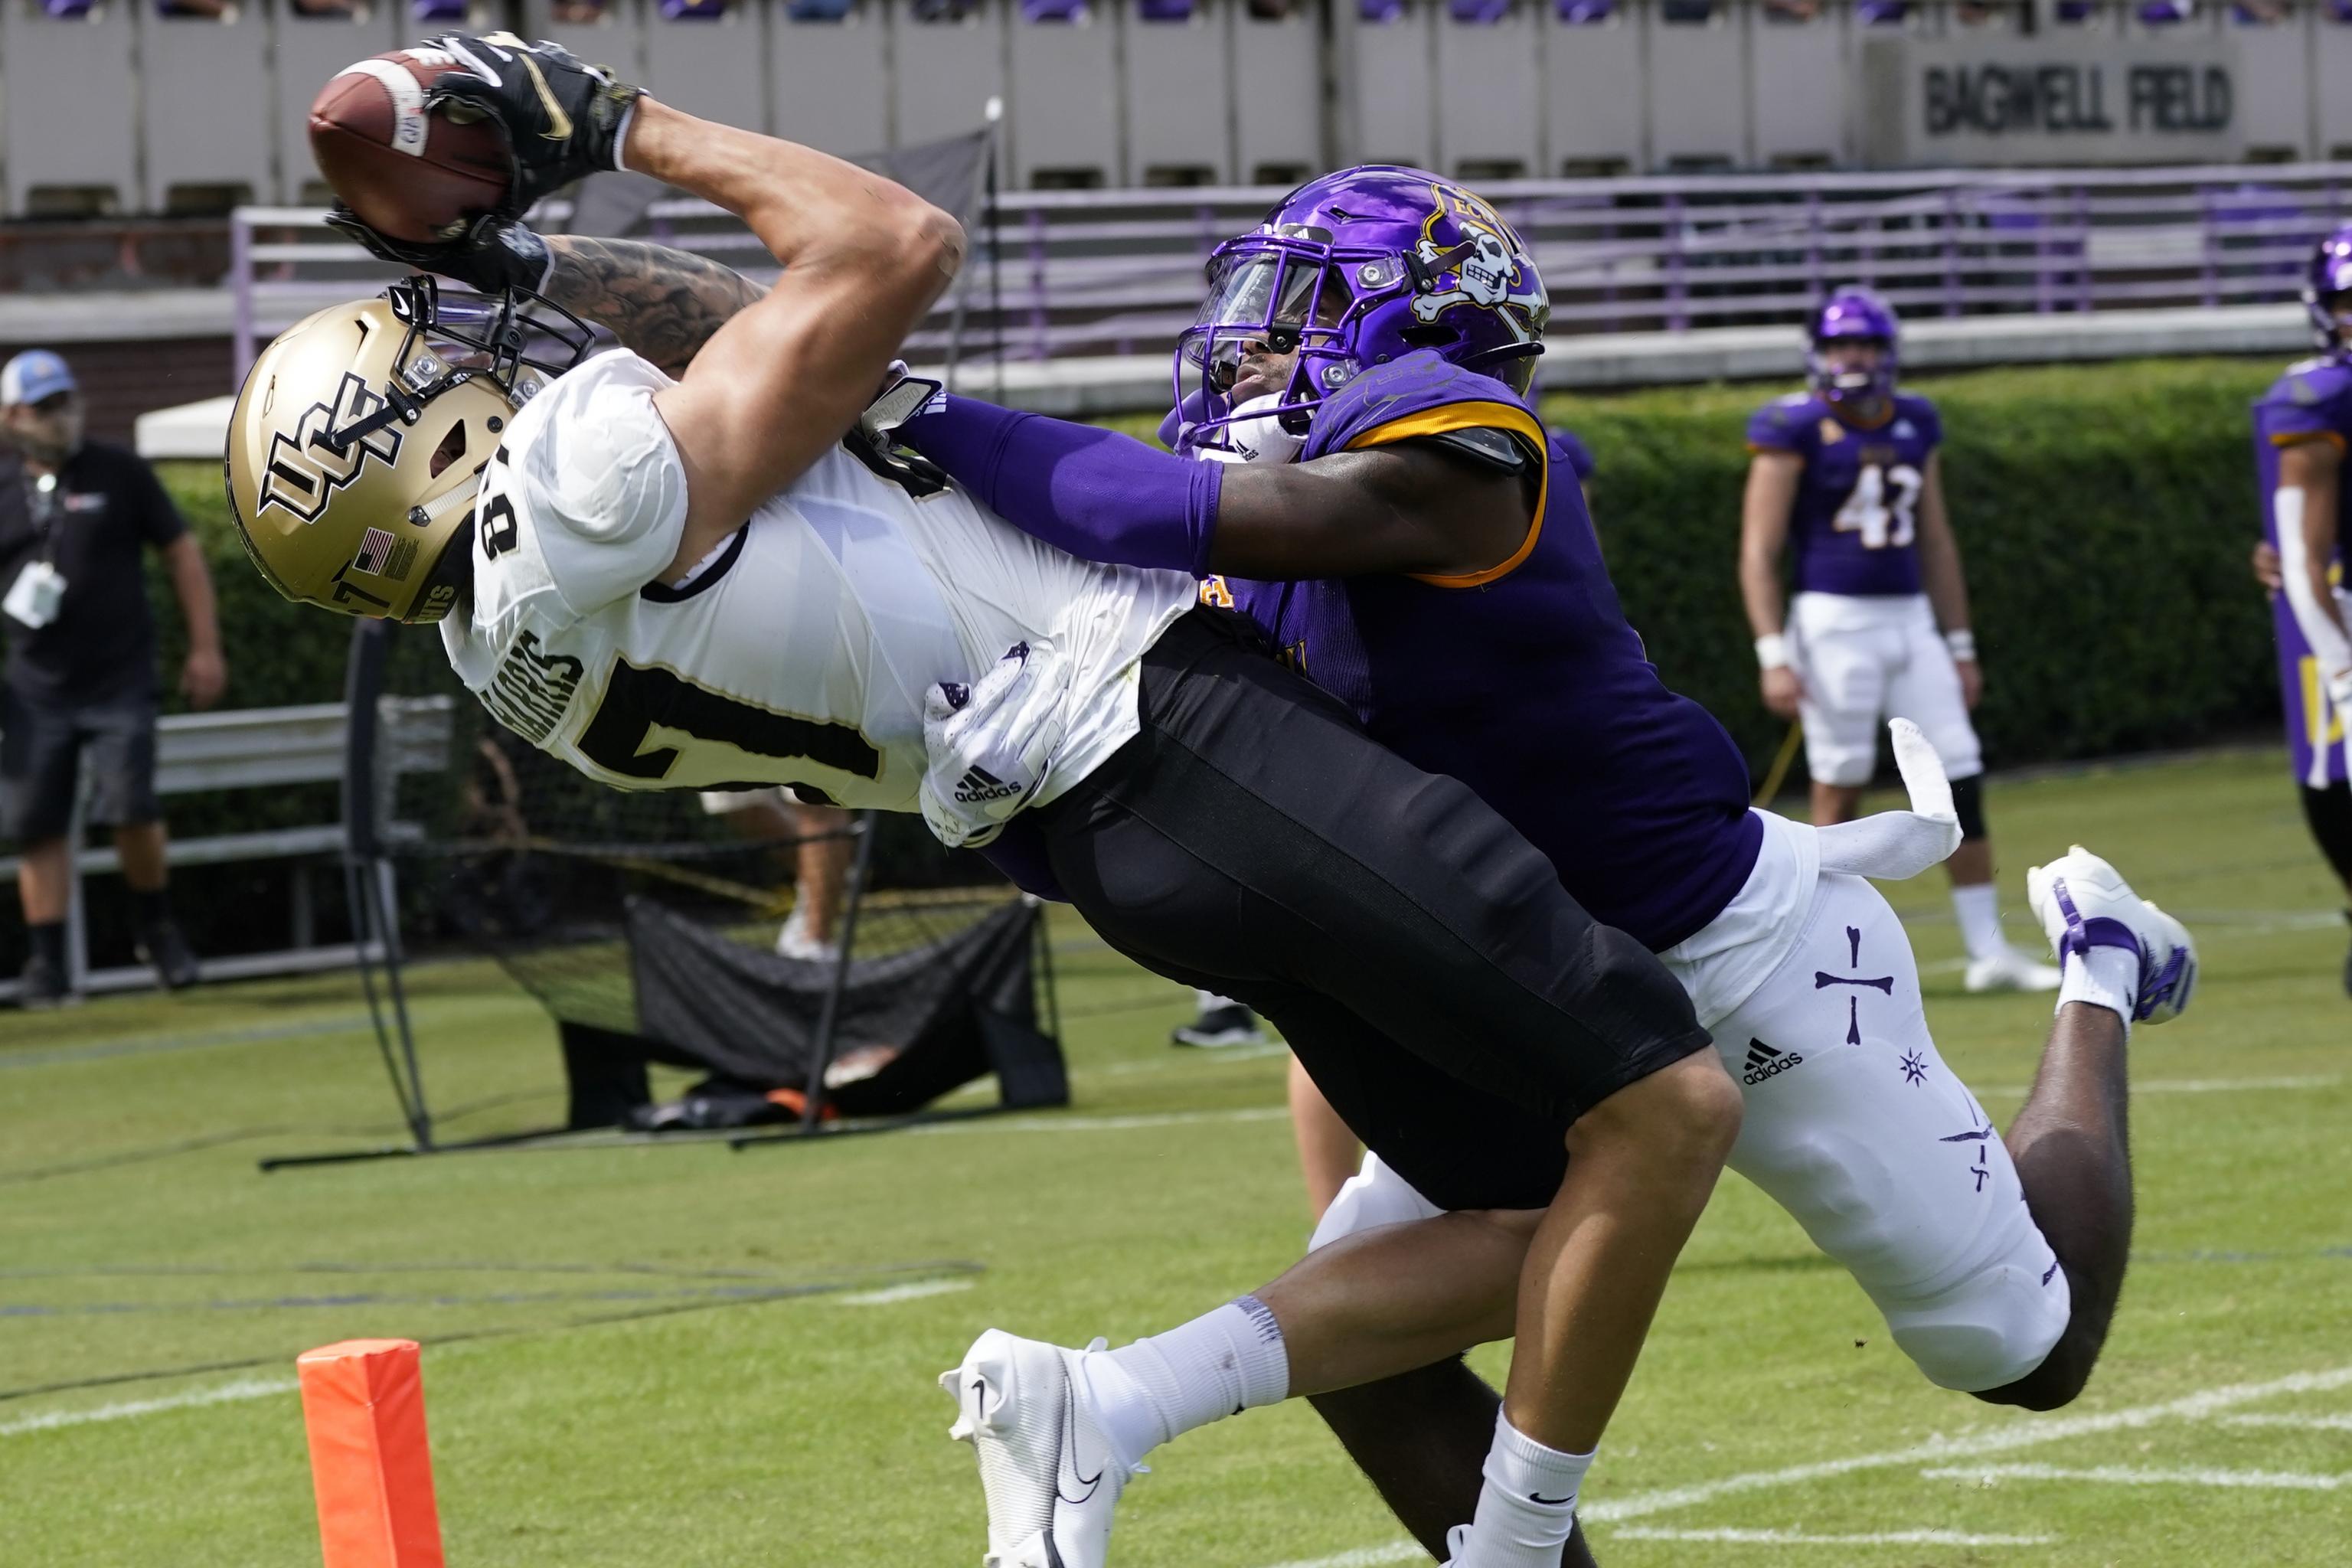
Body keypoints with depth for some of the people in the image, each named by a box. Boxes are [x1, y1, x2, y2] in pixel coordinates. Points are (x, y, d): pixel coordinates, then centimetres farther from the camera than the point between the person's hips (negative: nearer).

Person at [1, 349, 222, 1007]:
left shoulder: (119, 472, 2)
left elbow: (181, 552, 5)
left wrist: (205, 648, 1)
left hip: (119, 681, -2)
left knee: (131, 809, -13)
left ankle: (156, 930, 10)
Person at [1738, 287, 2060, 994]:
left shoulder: (1915, 425, 11)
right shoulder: (1795, 429, -7)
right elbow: (1759, 553, -9)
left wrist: (1959, 647, 17)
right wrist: (1774, 656, -16)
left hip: (1910, 619, 6)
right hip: (1834, 620, -6)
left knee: (1961, 779, 1)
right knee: (1839, 794, -2)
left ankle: (1989, 950, 7)